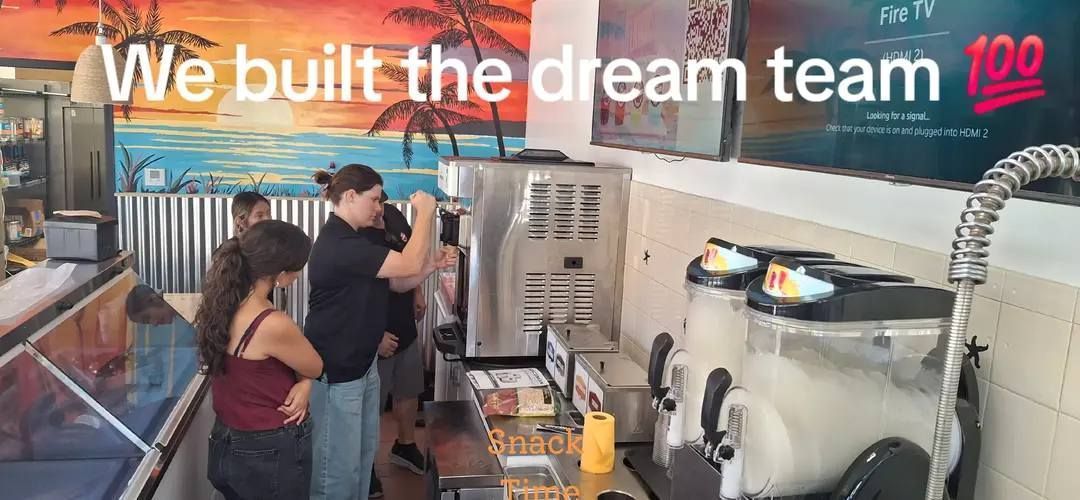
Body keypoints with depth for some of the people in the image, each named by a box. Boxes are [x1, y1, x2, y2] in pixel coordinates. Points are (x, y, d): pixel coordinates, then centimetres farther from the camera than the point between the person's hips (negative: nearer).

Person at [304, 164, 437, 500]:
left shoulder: (361, 238, 10)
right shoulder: (338, 244, -24)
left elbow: (398, 282, 11)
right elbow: (409, 264, -26)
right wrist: (425, 211, -16)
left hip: (362, 362, 10)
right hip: (335, 370, -10)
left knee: (364, 450, 20)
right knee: (339, 462, 4)